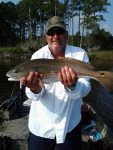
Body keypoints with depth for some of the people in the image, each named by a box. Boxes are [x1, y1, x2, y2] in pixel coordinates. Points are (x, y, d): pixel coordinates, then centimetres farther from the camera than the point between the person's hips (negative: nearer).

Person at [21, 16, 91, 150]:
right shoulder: (37, 56, -9)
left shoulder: (80, 54, -9)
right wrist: (36, 89, -39)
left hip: (70, 125, 0)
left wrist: (72, 86, -41)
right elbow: (31, 94, -15)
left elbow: (84, 89, -18)